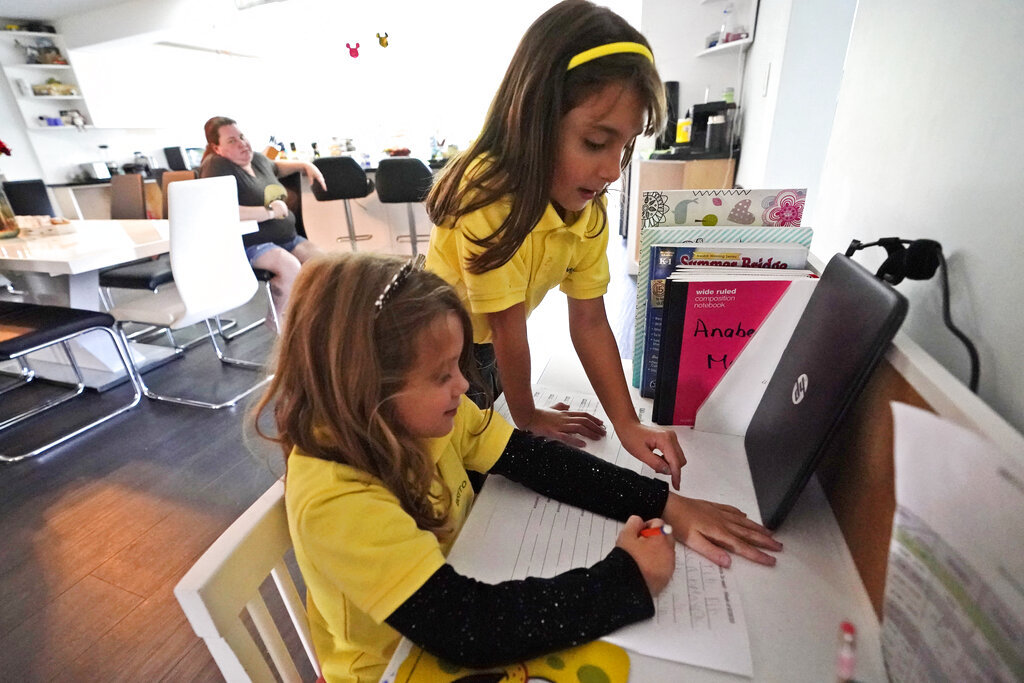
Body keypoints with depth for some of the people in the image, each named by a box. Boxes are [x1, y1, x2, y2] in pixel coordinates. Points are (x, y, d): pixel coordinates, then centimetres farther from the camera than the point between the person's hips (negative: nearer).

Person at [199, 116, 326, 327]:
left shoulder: (256, 158, 12)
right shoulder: (216, 166, -13)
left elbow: (275, 167, 38)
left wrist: (305, 165, 22)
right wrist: (269, 212, -24)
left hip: (286, 236, 8)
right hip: (248, 243, -8)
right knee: (290, 267, -32)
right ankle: (274, 321, -10)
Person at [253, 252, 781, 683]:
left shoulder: (423, 416, -15)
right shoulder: (334, 500, -32)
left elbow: (535, 459, -13)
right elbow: (465, 628, -36)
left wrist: (667, 505, -19)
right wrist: (631, 578, -29)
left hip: (457, 587, 4)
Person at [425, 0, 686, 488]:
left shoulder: (589, 206, -12)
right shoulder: (488, 195, -33)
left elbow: (589, 322, -12)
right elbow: (508, 329, -26)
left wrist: (627, 424, -18)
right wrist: (527, 417, -12)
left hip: (484, 348, 6)